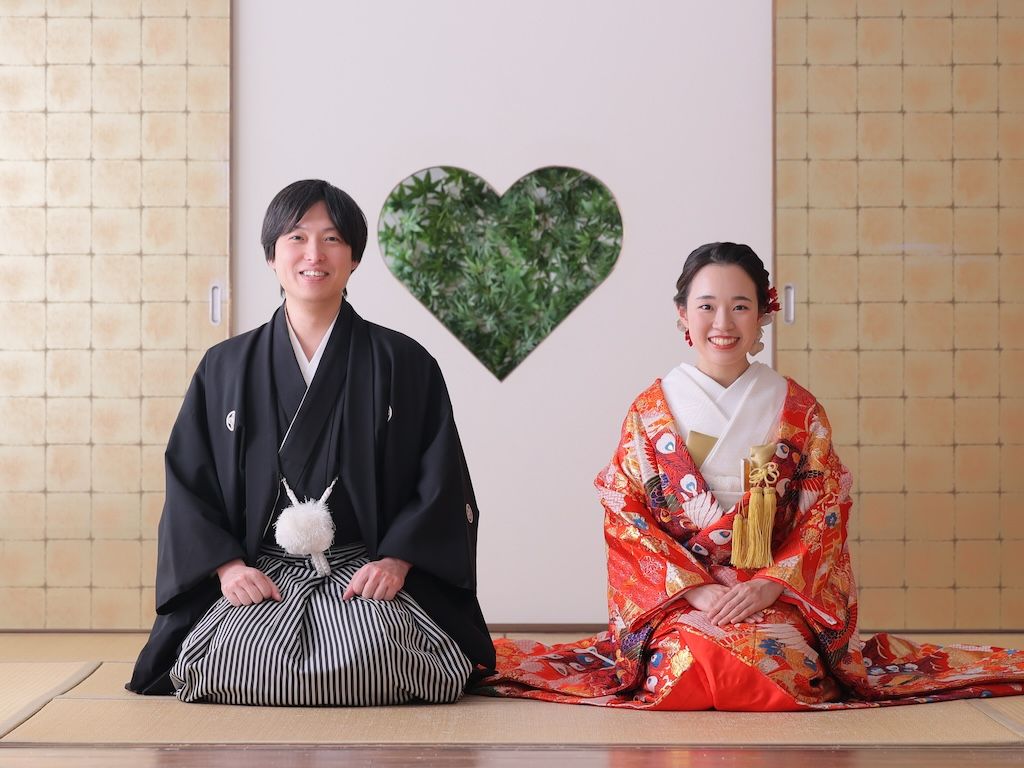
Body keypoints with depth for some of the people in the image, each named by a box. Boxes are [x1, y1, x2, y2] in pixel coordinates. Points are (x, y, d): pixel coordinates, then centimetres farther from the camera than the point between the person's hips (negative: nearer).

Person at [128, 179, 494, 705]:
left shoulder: (405, 364, 6)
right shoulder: (225, 368, 11)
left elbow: (439, 482, 3)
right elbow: (188, 483, 9)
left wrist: (396, 560, -12)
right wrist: (226, 565, -7)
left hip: (367, 571, -1)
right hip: (258, 576, 1)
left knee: (372, 656, -31)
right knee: (242, 660, -29)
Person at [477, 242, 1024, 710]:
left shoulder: (798, 411, 6)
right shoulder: (650, 410, 5)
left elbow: (825, 516, 3)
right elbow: (624, 518, 0)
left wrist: (770, 585, -13)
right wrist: (696, 587, -13)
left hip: (777, 595, 1)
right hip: (677, 597, -1)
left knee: (784, 661, -29)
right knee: (696, 659, -32)